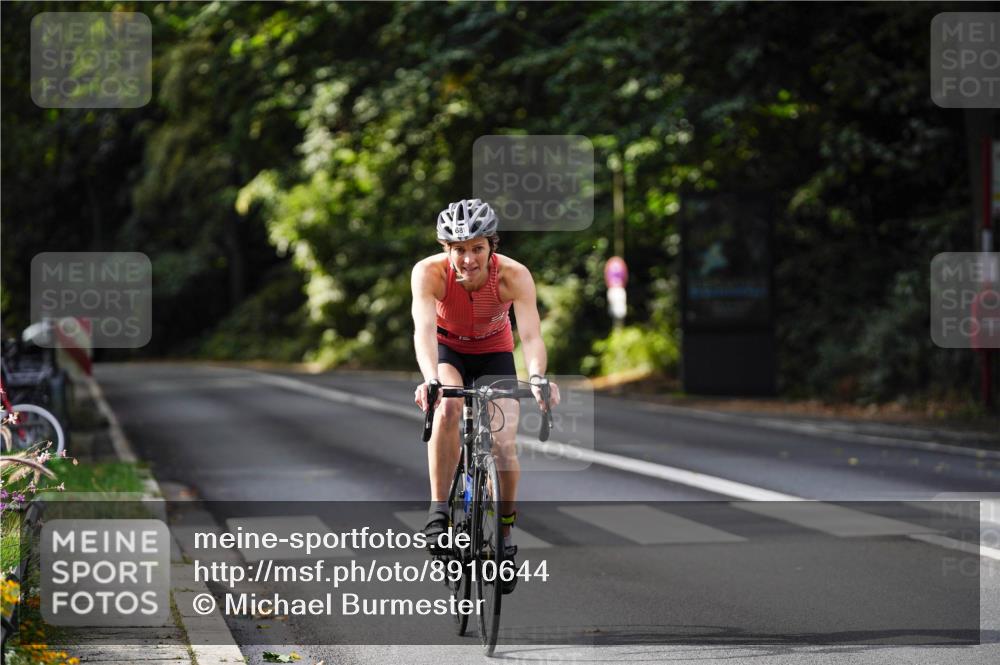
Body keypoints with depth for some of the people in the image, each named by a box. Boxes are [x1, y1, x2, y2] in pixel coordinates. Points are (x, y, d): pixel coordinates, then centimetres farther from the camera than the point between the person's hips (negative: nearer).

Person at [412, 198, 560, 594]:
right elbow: (424, 328, -42)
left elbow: (531, 335, -39)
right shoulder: (429, 272, -31)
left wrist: (538, 378, -59)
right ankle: (439, 511, -23)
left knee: (503, 444, -14)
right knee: (448, 409, -32)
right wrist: (430, 379, -60)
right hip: (448, 350, -1)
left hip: (494, 353, 1)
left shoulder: (513, 276, -30)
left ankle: (505, 535, 7)